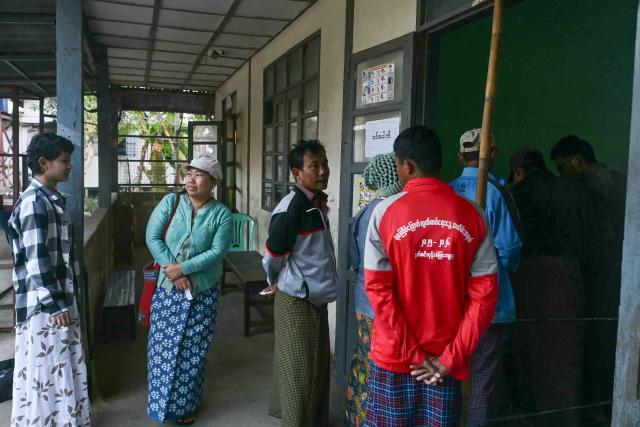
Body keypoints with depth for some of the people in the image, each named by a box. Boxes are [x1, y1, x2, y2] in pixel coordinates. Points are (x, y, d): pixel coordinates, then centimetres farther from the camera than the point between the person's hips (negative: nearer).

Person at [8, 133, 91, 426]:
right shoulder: (34, 202, -17)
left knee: (66, 365, 17)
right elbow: (36, 259, -21)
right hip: (44, 303, -9)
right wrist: (54, 305, -20)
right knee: (45, 368, 2)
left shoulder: (53, 199, 13)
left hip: (61, 297, 9)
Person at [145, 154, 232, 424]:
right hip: (168, 288, 1)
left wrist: (183, 268, -21)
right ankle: (162, 402, 29)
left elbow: (218, 252, -13)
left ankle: (187, 405, 27)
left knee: (193, 350, 9)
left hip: (203, 292, -1)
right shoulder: (170, 202, -3)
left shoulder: (221, 214, -6)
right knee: (163, 346, 8)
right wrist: (172, 272, -16)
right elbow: (152, 237, -8)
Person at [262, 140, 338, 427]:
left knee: (318, 367, 21)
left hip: (317, 298, 9)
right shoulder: (290, 209, -22)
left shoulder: (319, 203, 6)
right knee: (299, 373, 4)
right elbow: (273, 257, -12)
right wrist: (275, 283, 5)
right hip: (296, 301, -8)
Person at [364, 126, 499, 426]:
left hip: (394, 357, -1)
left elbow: (378, 289, -11)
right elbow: (484, 293, -6)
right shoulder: (472, 215, -3)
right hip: (446, 362, 2)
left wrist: (412, 355, -7)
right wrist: (450, 359, -5)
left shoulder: (385, 211, -9)